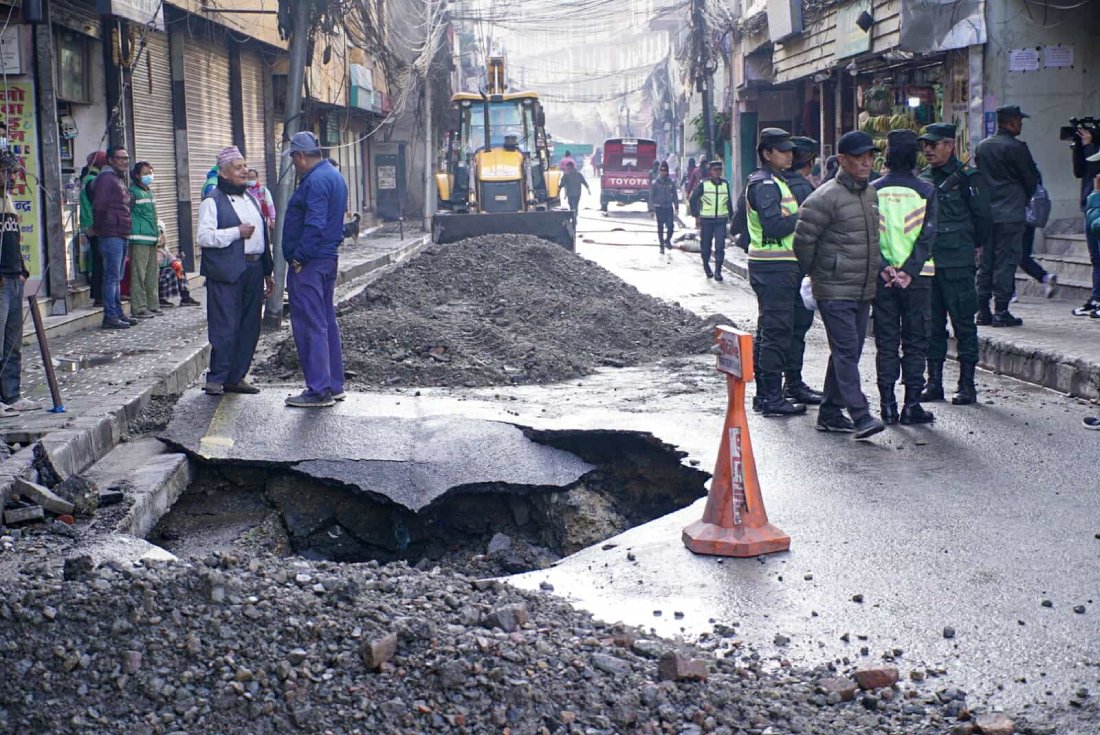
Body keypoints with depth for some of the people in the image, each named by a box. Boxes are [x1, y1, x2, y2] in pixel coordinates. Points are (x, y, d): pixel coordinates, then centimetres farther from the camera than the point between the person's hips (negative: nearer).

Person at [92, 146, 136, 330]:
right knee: (112, 277, -8)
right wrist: (101, 229, -13)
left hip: (122, 235, 10)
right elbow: (99, 206, -17)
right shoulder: (106, 178, -11)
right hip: (111, 235, -10)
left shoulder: (120, 179, 21)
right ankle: (110, 316, -7)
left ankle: (118, 313, 19)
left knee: (117, 277, 14)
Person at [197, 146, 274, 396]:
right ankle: (216, 379, 0)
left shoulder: (250, 198, 20)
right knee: (225, 328, -8)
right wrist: (237, 232, -15)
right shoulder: (213, 201, -5)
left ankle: (236, 377, 16)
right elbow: (204, 237, -15)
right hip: (227, 273, -8)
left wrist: (268, 272, 22)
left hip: (253, 270, 8)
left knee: (250, 327, 8)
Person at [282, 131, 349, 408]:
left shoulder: (315, 181, -17)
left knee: (310, 326, -7)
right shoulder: (334, 176, 15)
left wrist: (298, 258, -19)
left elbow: (314, 225, -25)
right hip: (329, 258, 10)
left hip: (309, 263, -10)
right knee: (326, 322, 15)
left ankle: (319, 390, -6)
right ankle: (334, 385, 21)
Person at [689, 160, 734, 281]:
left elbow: (729, 201, 18)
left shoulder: (725, 184, 7)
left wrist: (731, 217, 17)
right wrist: (696, 216, -3)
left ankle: (718, 271, -6)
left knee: (720, 246, -8)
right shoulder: (703, 184, -3)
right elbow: (693, 199, 2)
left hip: (721, 220, 2)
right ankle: (706, 265, 30)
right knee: (706, 245, 6)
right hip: (706, 220, -1)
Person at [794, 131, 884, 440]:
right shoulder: (825, 197, -14)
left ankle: (830, 413, 20)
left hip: (863, 290, 8)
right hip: (834, 291, -8)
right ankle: (860, 416, -15)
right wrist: (815, 274, -1)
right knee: (846, 351, -11)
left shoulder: (872, 194, 12)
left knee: (848, 352, 11)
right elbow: (803, 240, -11)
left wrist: (879, 269, 17)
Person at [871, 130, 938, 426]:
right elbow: (927, 236, -10)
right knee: (915, 342, 5)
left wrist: (883, 268, -9)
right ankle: (911, 405, 3)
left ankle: (887, 405, 6)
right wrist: (909, 271, -13)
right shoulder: (925, 191, -2)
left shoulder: (873, 190, 1)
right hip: (917, 277, -1)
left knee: (886, 341, 7)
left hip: (883, 276, 1)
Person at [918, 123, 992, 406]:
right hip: (926, 262, 6)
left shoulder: (967, 178, -6)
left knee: (963, 322, -1)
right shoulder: (922, 178, 12)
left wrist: (974, 245, 8)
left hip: (957, 264, -6)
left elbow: (983, 217, -2)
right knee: (931, 323, 9)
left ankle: (967, 385, 4)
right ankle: (933, 382, 17)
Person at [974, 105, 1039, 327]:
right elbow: (1032, 178, -5)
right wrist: (1024, 199, 13)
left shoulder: (981, 147, 8)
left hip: (985, 213, 6)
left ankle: (983, 311, 11)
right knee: (1006, 262, -4)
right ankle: (1001, 312, -4)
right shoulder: (1016, 148, -12)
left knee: (986, 261, 11)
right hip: (1011, 215, -6)